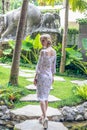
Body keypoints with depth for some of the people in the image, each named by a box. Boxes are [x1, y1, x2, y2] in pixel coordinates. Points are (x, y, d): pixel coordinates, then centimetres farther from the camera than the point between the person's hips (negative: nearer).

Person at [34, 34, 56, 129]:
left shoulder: (43, 51, -19)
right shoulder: (54, 51, 4)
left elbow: (39, 65, -17)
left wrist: (35, 77, -11)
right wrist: (52, 76, 20)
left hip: (42, 75, -7)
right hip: (49, 76, 7)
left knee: (41, 97, -2)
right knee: (45, 97, 16)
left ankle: (45, 117, -15)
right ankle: (43, 116, 23)